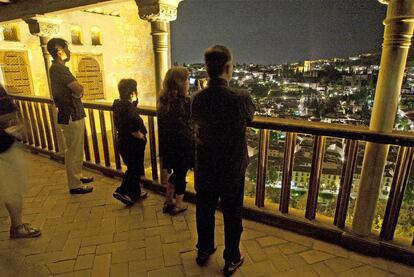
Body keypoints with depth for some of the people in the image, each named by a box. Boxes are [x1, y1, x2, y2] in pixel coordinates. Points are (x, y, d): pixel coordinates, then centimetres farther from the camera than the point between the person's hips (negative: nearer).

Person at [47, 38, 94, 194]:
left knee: (76, 150, 20)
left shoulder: (58, 68, 15)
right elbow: (79, 89, -24)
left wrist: (77, 91, -6)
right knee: (73, 152, -1)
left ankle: (77, 176, 35)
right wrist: (79, 89, -4)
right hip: (71, 117, -10)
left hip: (73, 115, 10)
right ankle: (75, 185, 11)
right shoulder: (58, 69, -17)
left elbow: (75, 90, 14)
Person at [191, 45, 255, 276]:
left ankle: (204, 251, 43)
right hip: (232, 170, -3)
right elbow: (250, 117, -1)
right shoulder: (240, 98, -23)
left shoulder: (197, 99, -11)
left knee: (205, 211, 21)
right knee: (232, 215, 16)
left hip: (204, 168, 4)